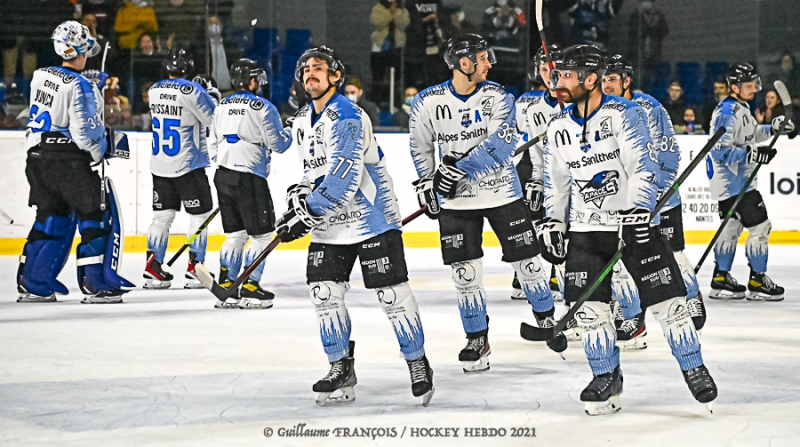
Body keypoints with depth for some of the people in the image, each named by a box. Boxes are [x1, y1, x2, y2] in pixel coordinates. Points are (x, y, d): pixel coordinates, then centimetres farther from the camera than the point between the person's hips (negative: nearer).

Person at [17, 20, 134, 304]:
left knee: (52, 218, 16)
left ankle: (31, 284, 15)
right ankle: (96, 285, -4)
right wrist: (108, 145, -5)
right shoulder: (80, 86, -16)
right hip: (71, 160, -8)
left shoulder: (40, 76, 6)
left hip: (39, 158, 8)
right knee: (98, 217, 0)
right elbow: (83, 131, -20)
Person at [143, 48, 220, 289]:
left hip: (160, 165, 6)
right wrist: (213, 95, 5)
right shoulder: (192, 91, -15)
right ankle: (194, 269, 0)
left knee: (163, 214, 11)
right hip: (188, 165, -6)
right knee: (200, 214, 3)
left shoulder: (155, 90, 5)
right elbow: (215, 119, -10)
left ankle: (153, 268, 9)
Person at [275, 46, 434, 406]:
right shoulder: (302, 123, 10)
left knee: (392, 294, -5)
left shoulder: (347, 118, -19)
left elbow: (343, 177, -27)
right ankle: (341, 369, 11)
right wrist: (299, 194, 1)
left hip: (371, 218, -8)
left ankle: (418, 363, 10)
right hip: (329, 226, 8)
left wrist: (307, 213, -25)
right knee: (324, 293, -1)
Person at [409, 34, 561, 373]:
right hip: (455, 200, 0)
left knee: (527, 262, 5)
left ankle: (546, 319, 29)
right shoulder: (428, 102, -6)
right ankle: (477, 341, 14)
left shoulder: (497, 97, -8)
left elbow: (501, 144, -20)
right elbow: (420, 147, 9)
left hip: (502, 192, 0)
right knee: (465, 274, -1)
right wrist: (426, 185, 5)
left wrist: (461, 166, -28)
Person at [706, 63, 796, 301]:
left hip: (737, 179, 11)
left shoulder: (741, 107, 11)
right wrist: (752, 154, -34)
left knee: (732, 226, 16)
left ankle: (721, 278, 23)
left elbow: (749, 134, 26)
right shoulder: (727, 113, -21)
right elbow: (720, 151, -27)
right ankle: (757, 282, -2)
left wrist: (773, 127, 12)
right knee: (759, 226, -8)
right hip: (732, 182, -11)